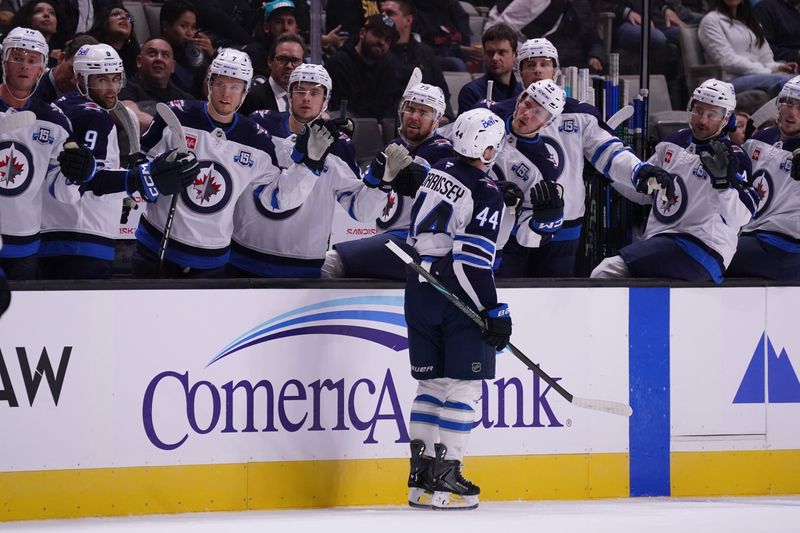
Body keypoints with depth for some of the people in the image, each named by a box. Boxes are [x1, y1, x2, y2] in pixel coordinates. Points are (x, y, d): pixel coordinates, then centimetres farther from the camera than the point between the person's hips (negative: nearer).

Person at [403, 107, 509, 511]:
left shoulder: (438, 170, 7)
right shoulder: (486, 195, -15)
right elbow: (473, 262, -21)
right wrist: (494, 311, -16)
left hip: (419, 289, 8)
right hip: (456, 296, -7)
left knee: (432, 382, 13)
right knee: (463, 384, -2)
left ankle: (420, 473, 12)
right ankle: (444, 476, -6)